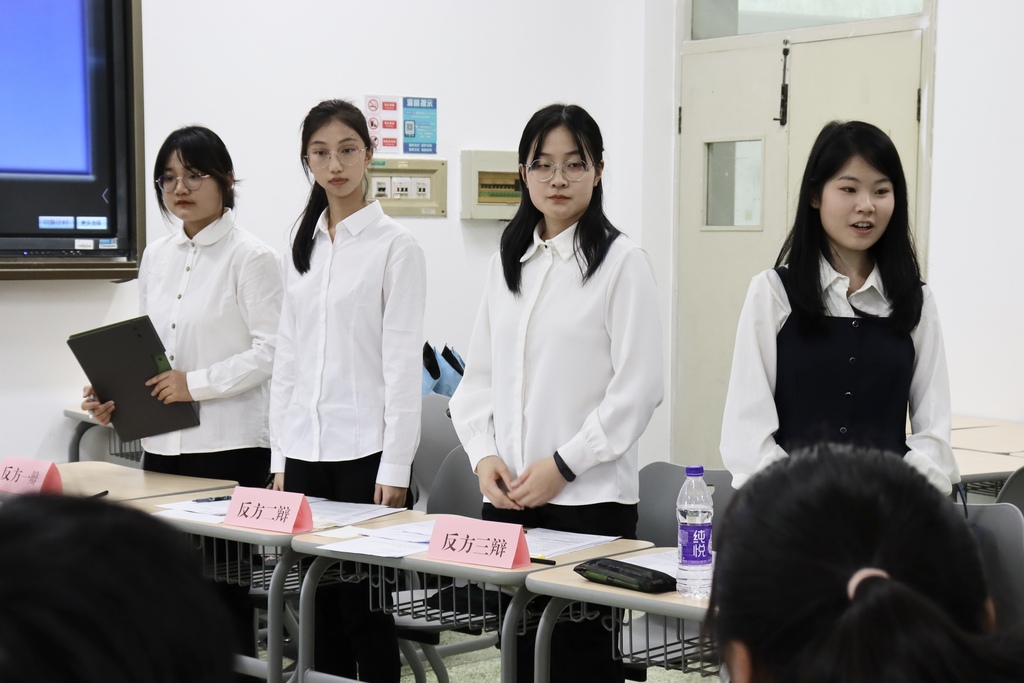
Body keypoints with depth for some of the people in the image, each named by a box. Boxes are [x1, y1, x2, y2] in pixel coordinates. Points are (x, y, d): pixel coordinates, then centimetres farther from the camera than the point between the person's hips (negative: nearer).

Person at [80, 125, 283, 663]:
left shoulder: (250, 257, -7)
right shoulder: (156, 257, 13)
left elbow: (271, 351, -13)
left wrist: (196, 384, -18)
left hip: (229, 443, -6)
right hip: (162, 441, 6)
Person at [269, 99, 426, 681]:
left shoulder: (395, 245, -5)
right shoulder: (304, 246, 13)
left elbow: (403, 362, -9)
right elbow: (288, 356, 14)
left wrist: (396, 467, -13)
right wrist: (281, 456, 10)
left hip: (366, 449, -6)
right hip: (306, 449, 6)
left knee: (365, 603, -2)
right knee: (319, 600, 9)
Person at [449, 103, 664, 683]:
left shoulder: (621, 261, -4)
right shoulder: (509, 261, 13)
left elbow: (639, 388, -9)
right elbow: (480, 374, 15)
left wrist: (564, 464, -12)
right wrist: (484, 454, -1)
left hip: (590, 498, -5)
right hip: (507, 496, 5)